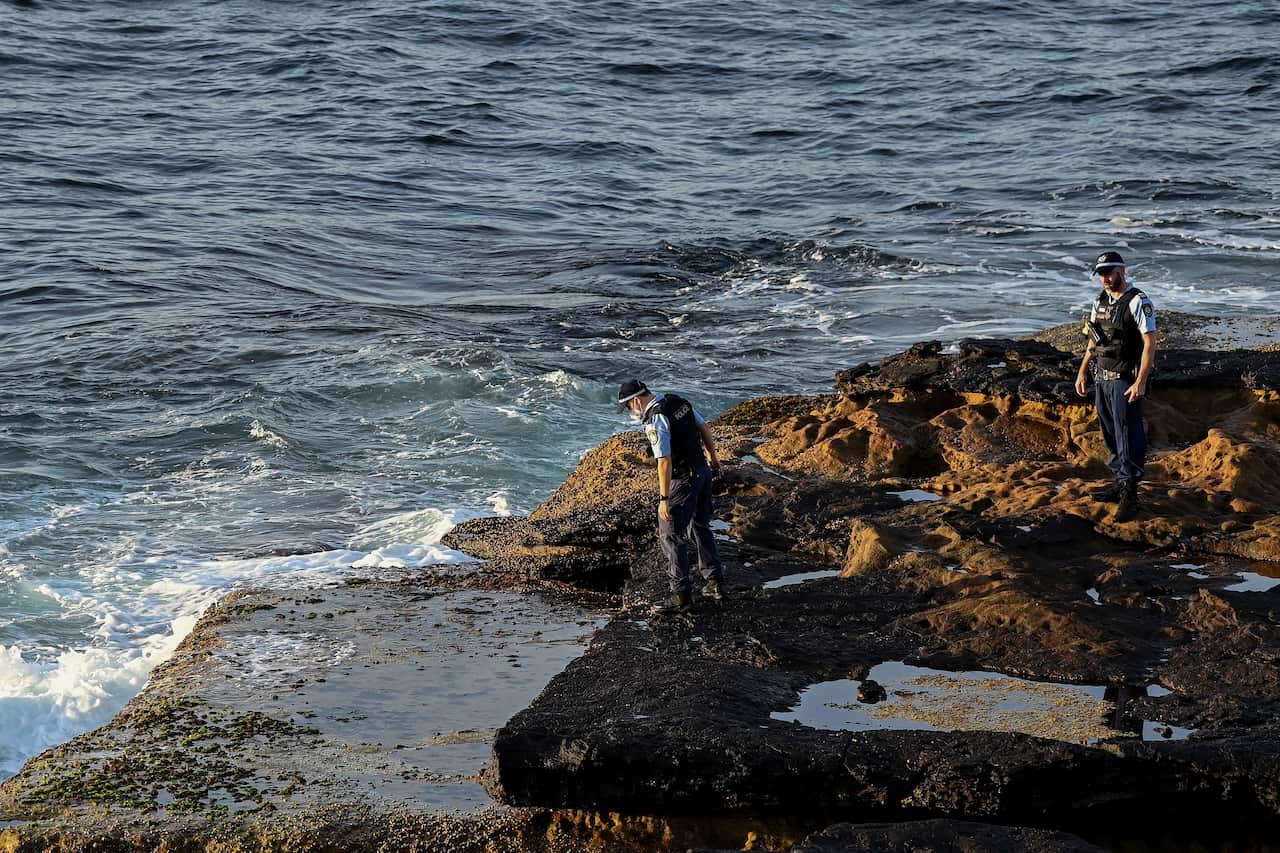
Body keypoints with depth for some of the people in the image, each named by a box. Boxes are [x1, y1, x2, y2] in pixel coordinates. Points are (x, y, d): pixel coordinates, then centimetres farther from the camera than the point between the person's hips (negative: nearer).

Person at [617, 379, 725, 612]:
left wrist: (664, 499, -24)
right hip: (702, 471, 9)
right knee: (701, 527, 22)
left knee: (671, 536, -1)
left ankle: (681, 594, -2)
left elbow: (664, 461, -26)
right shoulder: (679, 402, 4)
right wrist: (713, 456, 29)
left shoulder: (655, 420, -22)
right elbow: (704, 428, 15)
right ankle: (714, 581, 26)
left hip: (681, 480, -9)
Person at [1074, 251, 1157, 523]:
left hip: (1125, 381, -8)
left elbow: (1150, 343, -17)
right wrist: (1082, 371, 16)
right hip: (1102, 379, 8)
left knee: (1129, 438, -7)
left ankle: (1129, 496, -6)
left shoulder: (1138, 302, -13)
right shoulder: (1100, 302, 11)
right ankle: (1120, 483, 27)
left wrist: (1140, 383, -22)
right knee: (1111, 436, 15)